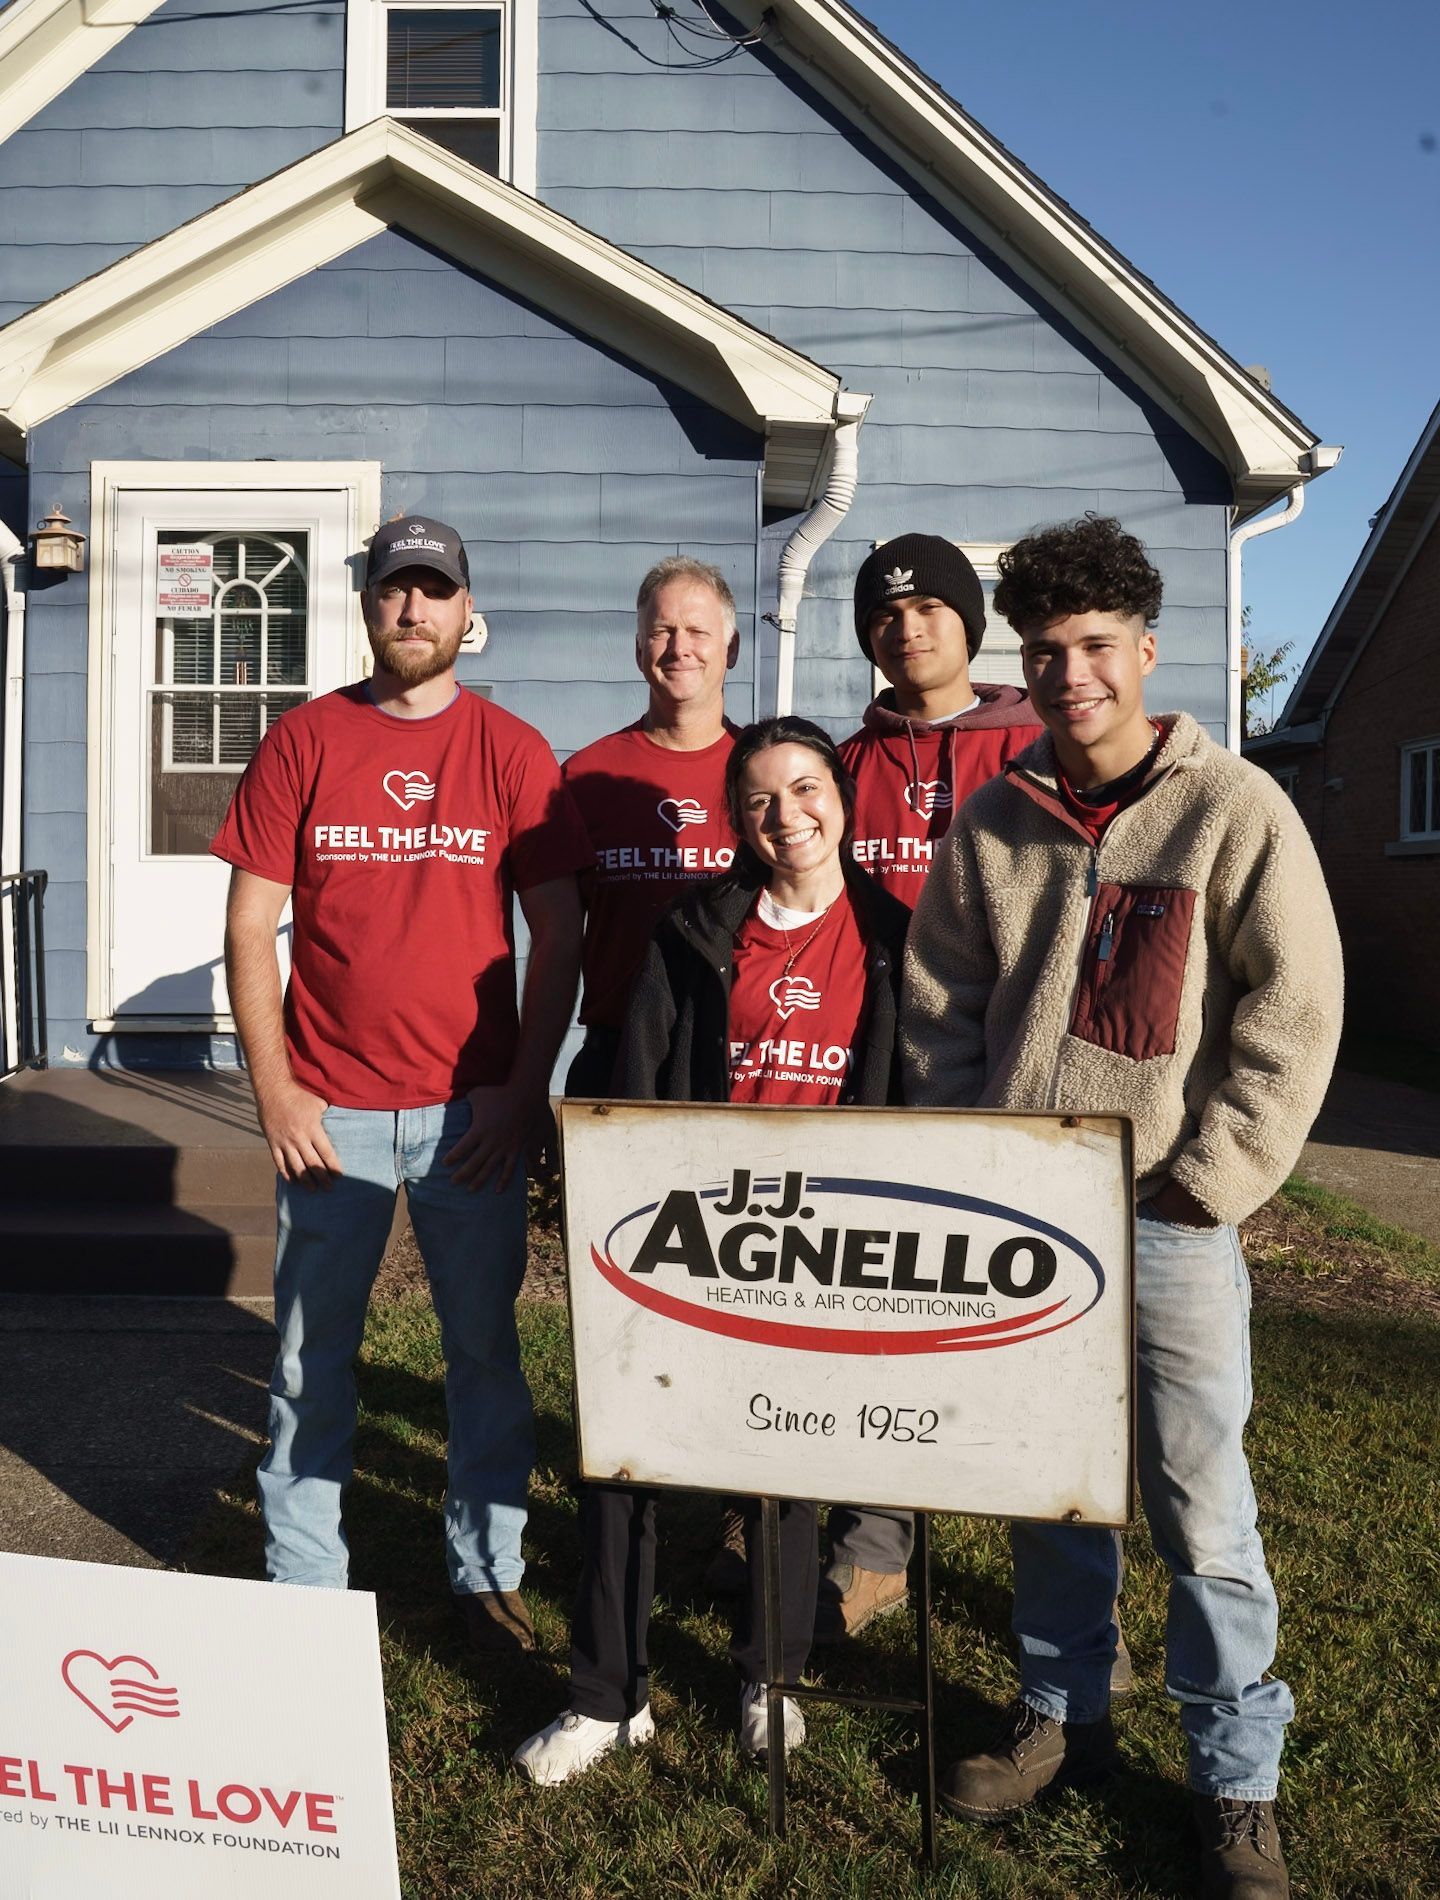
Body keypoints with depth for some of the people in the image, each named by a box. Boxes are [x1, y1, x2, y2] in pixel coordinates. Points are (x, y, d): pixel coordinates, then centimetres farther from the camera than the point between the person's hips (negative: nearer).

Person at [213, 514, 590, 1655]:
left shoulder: (514, 753, 3)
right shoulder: (303, 741, 4)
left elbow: (558, 933, 2)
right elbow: (251, 926, 3)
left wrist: (524, 1091, -5)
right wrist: (274, 1090, -4)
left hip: (474, 1109, 0)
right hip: (329, 1110, 0)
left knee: (486, 1348, 9)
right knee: (313, 1355, 8)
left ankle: (488, 1571, 26)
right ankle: (302, 1582, 25)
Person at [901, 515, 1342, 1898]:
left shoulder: (1234, 809, -5)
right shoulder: (993, 821, 6)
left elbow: (1295, 1008, -7)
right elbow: (938, 1002, 11)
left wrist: (1209, 1181, -11)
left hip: (1166, 1220, -3)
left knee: (1198, 1500, 3)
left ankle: (1236, 1783, 22)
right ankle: (1061, 1714, 35)